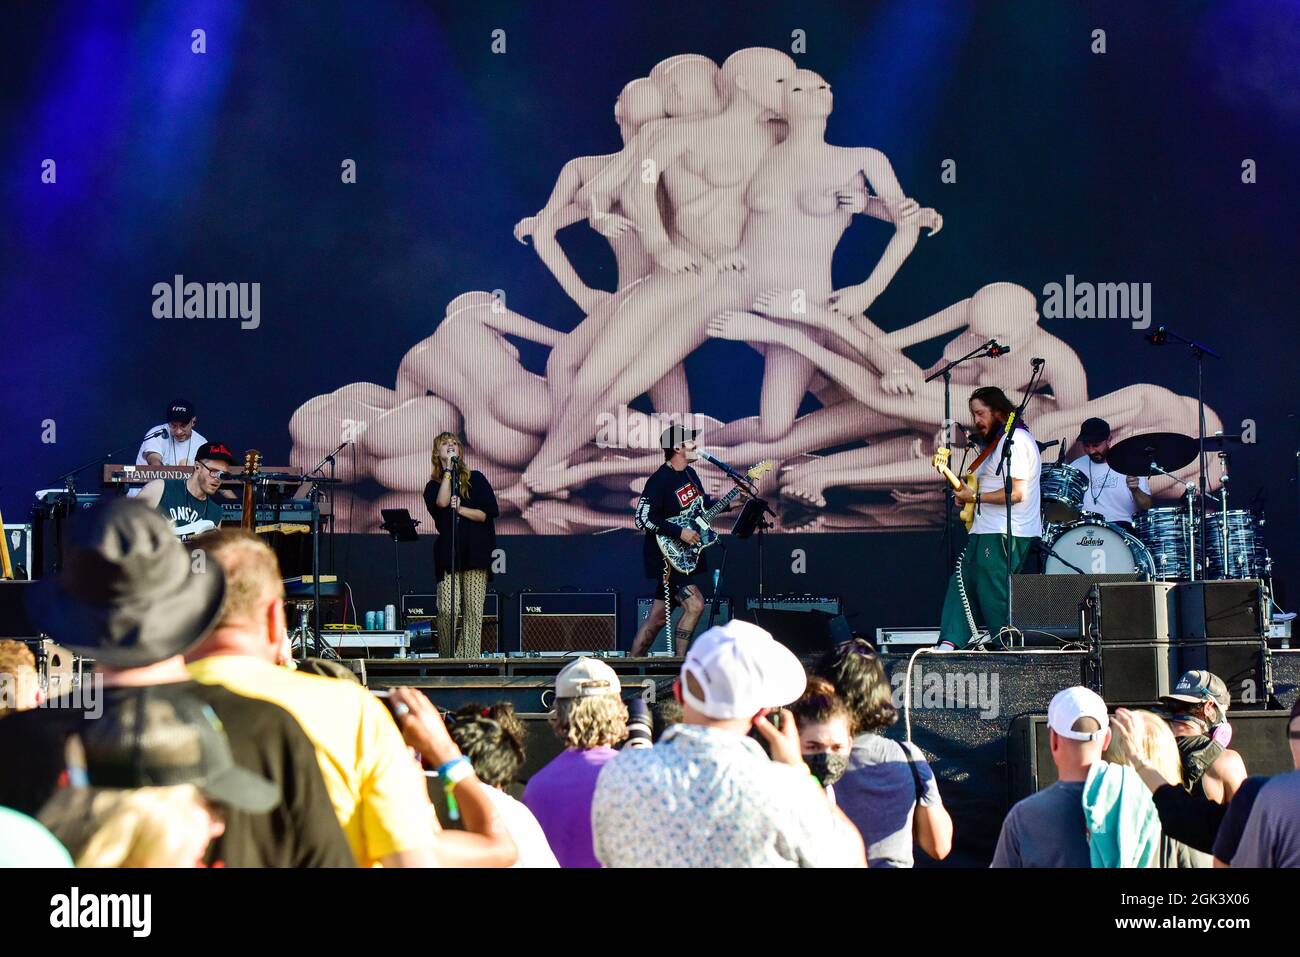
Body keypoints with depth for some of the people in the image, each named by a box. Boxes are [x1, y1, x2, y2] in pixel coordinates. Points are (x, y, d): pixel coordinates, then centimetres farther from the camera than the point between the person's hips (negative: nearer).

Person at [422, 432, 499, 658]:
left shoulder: (476, 479, 10)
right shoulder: (434, 485, 13)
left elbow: (486, 514, 3)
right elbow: (441, 502, -10)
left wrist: (460, 509, -10)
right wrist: (449, 470, -3)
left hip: (475, 552, 0)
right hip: (447, 552, 0)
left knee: (473, 610, -6)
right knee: (447, 610, -10)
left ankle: (469, 658, -5)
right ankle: (446, 658, 2)